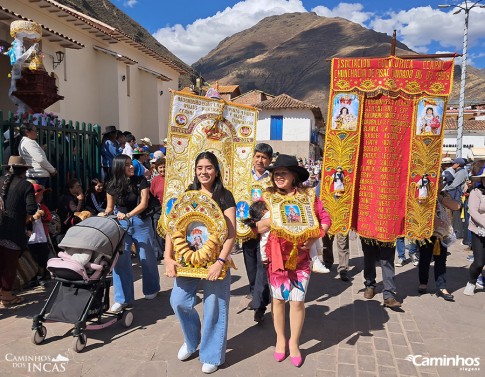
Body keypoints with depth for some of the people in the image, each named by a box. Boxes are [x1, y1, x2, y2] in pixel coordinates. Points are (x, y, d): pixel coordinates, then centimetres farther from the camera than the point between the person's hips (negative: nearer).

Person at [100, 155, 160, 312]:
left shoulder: (141, 181, -9)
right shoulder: (112, 185, -2)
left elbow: (143, 204, -15)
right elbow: (110, 207, 7)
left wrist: (128, 215, -28)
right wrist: (104, 214, -15)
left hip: (141, 222, -2)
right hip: (120, 223, 2)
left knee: (147, 257, 10)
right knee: (120, 260, -4)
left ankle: (151, 289, 32)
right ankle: (122, 298, 5)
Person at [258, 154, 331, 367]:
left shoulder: (308, 195, -3)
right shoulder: (268, 197, -2)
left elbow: (325, 219, 0)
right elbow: (258, 228, -2)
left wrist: (314, 238, -14)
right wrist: (264, 223, -24)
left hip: (301, 256, 0)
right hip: (276, 255, 1)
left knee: (297, 301, 4)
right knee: (278, 298, 11)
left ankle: (294, 342, 27)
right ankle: (280, 338, 34)